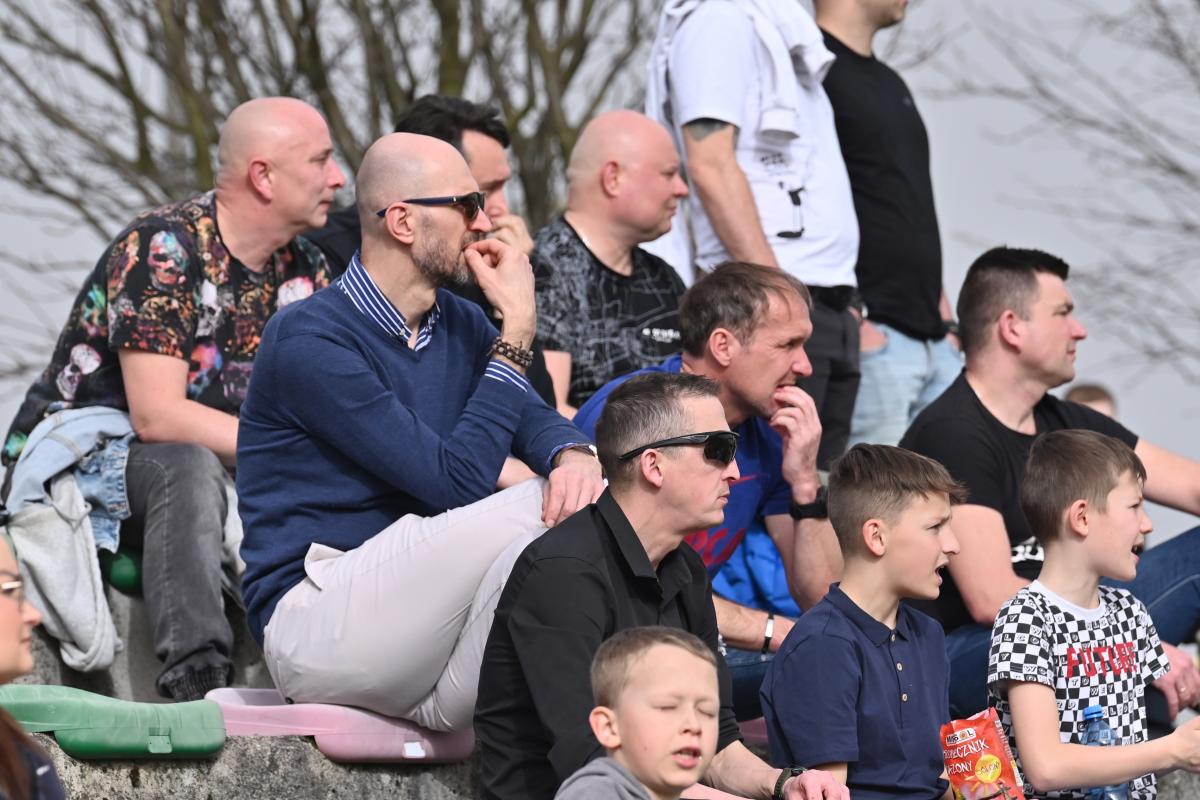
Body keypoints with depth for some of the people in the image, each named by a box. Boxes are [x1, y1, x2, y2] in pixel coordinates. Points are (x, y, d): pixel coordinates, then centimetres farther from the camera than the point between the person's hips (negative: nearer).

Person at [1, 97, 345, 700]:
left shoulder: (302, 270, 4)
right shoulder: (164, 248, -19)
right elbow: (157, 415, -27)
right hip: (78, 456, -7)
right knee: (191, 466, -38)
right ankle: (195, 683, -46)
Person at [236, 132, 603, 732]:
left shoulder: (460, 324, 13)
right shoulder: (309, 342, -15)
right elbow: (460, 480, -19)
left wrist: (575, 456, -22)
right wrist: (516, 333, -14)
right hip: (312, 620, -8)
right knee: (532, 518, -26)